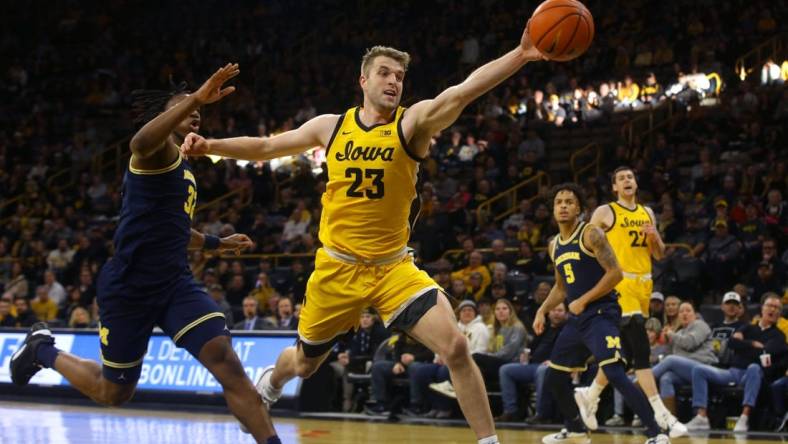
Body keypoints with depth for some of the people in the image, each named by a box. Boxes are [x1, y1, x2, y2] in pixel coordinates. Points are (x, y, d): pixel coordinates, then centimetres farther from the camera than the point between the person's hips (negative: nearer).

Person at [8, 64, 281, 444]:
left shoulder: (183, 167, 19)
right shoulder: (159, 152, -10)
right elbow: (141, 142, -40)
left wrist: (216, 244, 41)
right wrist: (194, 98, -50)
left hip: (175, 282, 8)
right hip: (130, 285, -7)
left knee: (225, 359, -16)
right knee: (114, 392, 9)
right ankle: (43, 350, 36)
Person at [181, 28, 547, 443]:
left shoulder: (413, 122, -10)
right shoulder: (331, 126, -1)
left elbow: (463, 91, -28)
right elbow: (264, 148, 12)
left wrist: (519, 55, -43)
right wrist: (209, 146, 0)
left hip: (393, 268, -2)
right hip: (337, 267, 2)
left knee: (456, 348, -20)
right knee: (304, 363, 19)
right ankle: (270, 384, 56)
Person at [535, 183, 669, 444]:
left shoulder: (591, 234, -10)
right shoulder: (554, 246, 15)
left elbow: (615, 273, -16)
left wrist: (584, 300, -17)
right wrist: (543, 310, 13)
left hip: (601, 314, -9)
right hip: (577, 318, 9)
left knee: (615, 374, -23)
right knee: (554, 378, 14)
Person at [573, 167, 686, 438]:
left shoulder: (647, 213, 16)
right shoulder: (605, 212, -2)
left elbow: (659, 255, 17)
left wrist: (654, 237, -3)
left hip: (643, 285, 7)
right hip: (619, 283, -7)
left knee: (625, 351, 13)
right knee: (641, 349, -15)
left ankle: (589, 395, 32)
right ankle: (661, 415, -19)